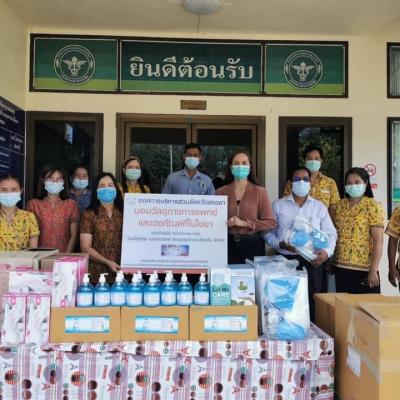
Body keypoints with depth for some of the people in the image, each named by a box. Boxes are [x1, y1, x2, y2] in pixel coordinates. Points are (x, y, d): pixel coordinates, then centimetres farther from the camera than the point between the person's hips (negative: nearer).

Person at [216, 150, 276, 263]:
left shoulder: (260, 191, -1)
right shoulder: (221, 192, 4)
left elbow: (271, 222, -5)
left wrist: (245, 223, -14)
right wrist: (226, 223, -11)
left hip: (253, 244, -1)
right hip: (229, 244, 1)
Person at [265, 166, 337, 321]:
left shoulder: (319, 207, 11)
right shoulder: (278, 205, 6)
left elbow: (330, 234, 8)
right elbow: (268, 232, 3)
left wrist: (327, 251, -10)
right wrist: (280, 244, -15)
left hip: (313, 262, 1)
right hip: (286, 261, -1)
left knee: (313, 304, 2)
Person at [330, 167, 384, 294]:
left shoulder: (373, 206, -6)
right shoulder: (337, 206, 7)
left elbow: (378, 240, -11)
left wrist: (373, 270, -15)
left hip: (364, 268, -4)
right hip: (341, 267, 4)